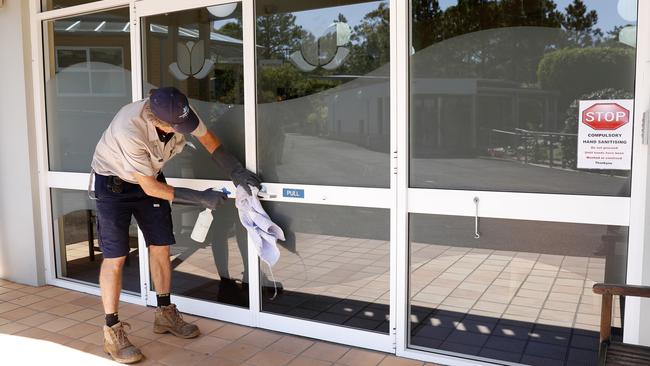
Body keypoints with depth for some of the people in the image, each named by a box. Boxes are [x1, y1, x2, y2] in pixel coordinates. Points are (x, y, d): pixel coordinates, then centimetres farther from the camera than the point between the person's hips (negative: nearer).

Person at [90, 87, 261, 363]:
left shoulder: (180, 112, -25)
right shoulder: (130, 130, -40)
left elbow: (207, 138, -5)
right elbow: (150, 188, -30)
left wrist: (236, 171, -14)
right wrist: (201, 198, -27)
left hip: (151, 176, 6)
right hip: (113, 182, -5)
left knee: (160, 247, 6)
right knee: (115, 257, -7)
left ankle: (165, 313, 22)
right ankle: (112, 331, 6)